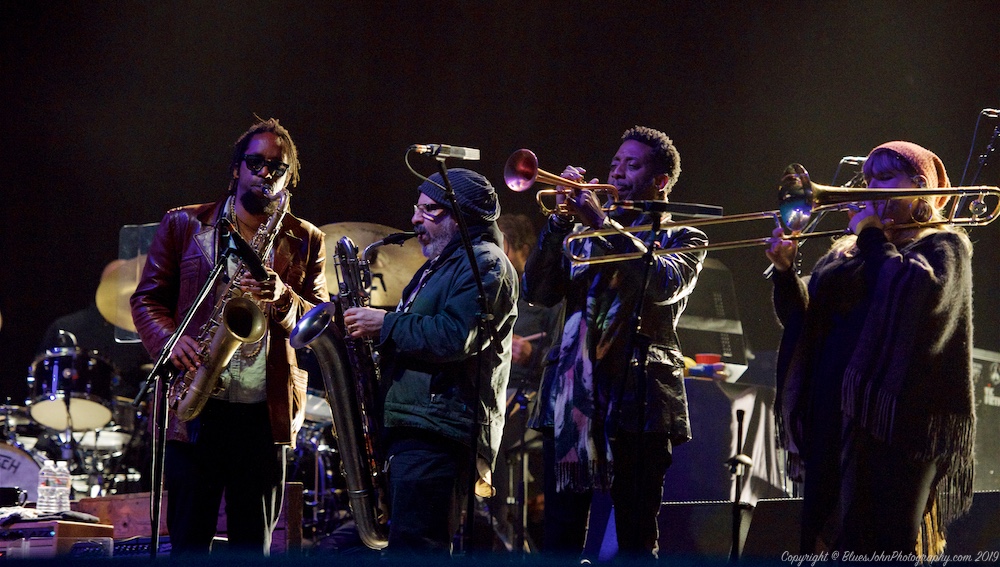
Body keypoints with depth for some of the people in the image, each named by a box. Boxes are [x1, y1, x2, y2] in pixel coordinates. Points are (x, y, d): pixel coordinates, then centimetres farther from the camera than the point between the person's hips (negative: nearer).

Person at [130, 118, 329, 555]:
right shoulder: (182, 225, 10)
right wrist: (170, 339, -12)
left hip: (265, 416, 1)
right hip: (194, 409, -1)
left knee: (253, 546, 4)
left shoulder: (305, 242, 12)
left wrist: (283, 298, -14)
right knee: (188, 543, -2)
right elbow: (146, 298, 9)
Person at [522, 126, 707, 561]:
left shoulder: (682, 238, 9)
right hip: (571, 400, 3)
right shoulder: (581, 232, 20)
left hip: (638, 400, -3)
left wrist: (602, 224, -16)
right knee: (559, 539, -1)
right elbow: (538, 292, 6)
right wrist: (560, 220, -5)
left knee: (637, 540, -3)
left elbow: (664, 284, -13)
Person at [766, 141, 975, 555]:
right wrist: (785, 270, -1)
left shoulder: (943, 246, 4)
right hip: (833, 421, 7)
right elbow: (802, 319, 16)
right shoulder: (850, 249, 21)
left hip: (898, 424, -7)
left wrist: (873, 238, -8)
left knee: (887, 544, -8)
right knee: (823, 541, 6)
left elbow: (921, 291, -19)